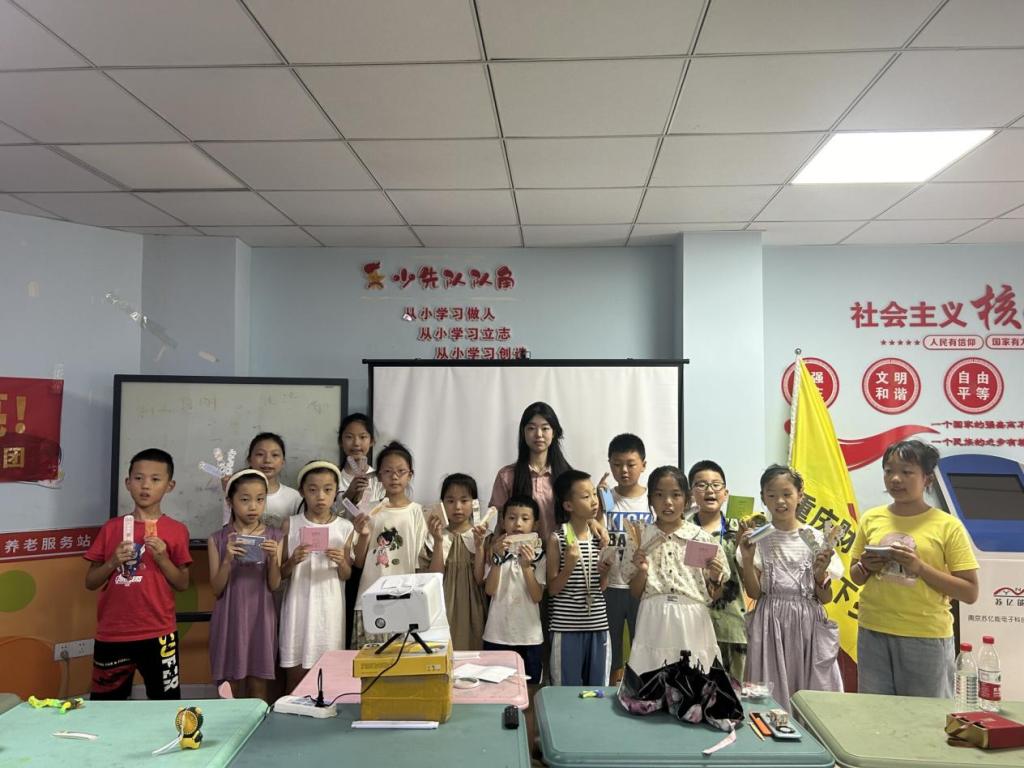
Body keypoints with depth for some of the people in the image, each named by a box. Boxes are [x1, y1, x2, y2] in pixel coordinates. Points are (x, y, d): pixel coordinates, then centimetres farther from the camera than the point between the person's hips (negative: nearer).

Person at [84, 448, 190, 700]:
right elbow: (90, 582, 6)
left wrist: (162, 558, -14)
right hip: (111, 635, 2)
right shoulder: (111, 528, 4)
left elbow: (183, 584, 0)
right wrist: (113, 562, -11)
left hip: (158, 634, -2)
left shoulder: (176, 531, -1)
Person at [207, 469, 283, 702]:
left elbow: (274, 585, -2)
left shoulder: (273, 537, 0)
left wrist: (273, 559, -20)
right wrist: (228, 560, -20)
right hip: (230, 618, 0)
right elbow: (216, 589, -3)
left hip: (261, 617, 0)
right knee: (232, 688, 9)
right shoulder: (218, 539, -2)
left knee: (259, 687, 6)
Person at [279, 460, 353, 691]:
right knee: (295, 677, 7)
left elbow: (347, 576, 6)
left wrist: (341, 563, -15)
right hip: (299, 605, 0)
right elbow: (281, 573, 4)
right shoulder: (291, 525, 0)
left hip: (329, 606, 0)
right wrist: (293, 561, -16)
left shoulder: (344, 527, 0)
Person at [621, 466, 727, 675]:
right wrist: (642, 571, -10)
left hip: (692, 624, 0)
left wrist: (715, 578, -12)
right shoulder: (639, 538, 1)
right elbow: (635, 593, 6)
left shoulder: (702, 539, 0)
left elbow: (712, 595, 7)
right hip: (654, 624, 0)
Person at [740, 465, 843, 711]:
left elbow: (825, 598, 3)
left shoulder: (815, 538, 1)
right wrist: (747, 559, -16)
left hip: (808, 624, 1)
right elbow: (754, 592, -3)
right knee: (771, 694, 2)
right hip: (771, 625, -1)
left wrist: (820, 572, -14)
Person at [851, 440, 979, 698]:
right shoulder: (871, 519, 3)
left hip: (926, 637, -3)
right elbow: (856, 577, 14)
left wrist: (920, 567, -18)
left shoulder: (948, 526, -6)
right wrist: (865, 566, -8)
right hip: (873, 633, 3)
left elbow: (970, 593, -7)